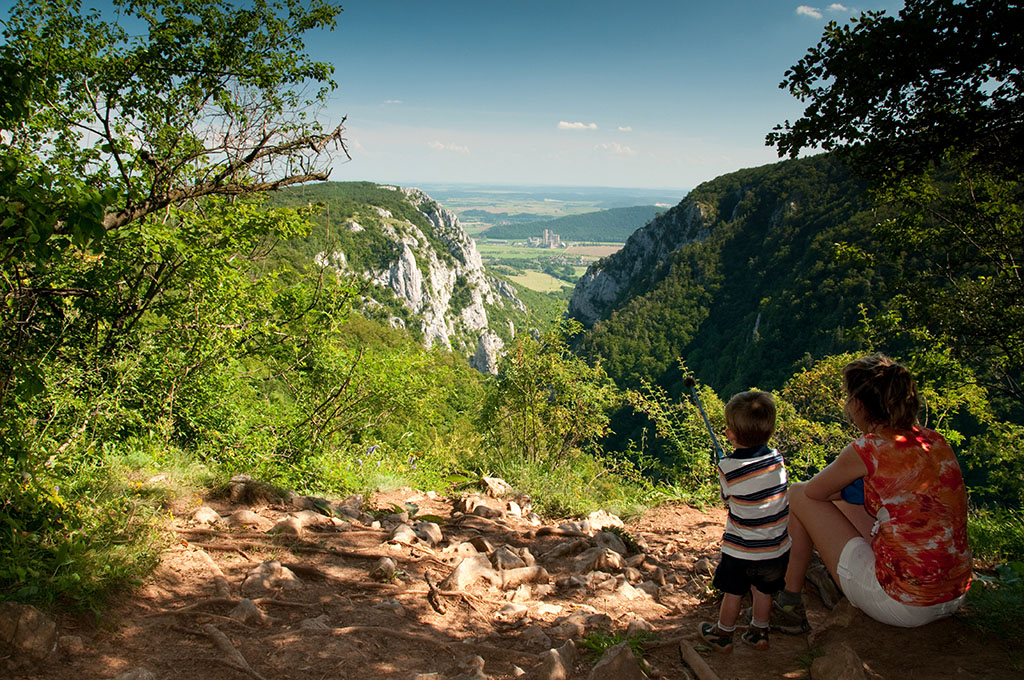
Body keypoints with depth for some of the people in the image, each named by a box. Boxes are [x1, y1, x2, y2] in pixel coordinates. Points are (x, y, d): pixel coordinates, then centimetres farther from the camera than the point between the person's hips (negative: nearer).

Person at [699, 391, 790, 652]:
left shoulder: (727, 468, -22)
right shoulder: (777, 459, -11)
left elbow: (726, 495, -4)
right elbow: (780, 490, 5)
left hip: (741, 550, -3)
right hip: (777, 547, 4)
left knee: (733, 592, 15)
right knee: (763, 591, 22)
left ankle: (722, 635, 31)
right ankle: (759, 633, 36)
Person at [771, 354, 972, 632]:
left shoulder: (868, 450, -18)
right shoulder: (935, 441, 2)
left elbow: (814, 491, -1)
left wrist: (844, 490, 18)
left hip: (901, 607, -7)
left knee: (798, 496, 5)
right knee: (844, 502, 25)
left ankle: (789, 604, 18)